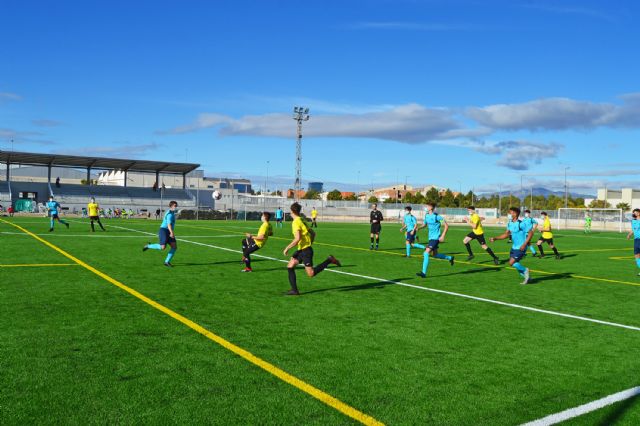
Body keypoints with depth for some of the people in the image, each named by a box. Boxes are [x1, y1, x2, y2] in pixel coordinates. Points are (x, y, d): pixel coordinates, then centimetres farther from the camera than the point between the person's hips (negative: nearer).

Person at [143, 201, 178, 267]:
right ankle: (149, 246, 6)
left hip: (168, 232, 9)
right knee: (163, 247, -19)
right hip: (164, 231, -9)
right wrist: (172, 232, -41)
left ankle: (167, 262, -1)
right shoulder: (170, 214, -13)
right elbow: (169, 224, -27)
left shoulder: (172, 213, 19)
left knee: (174, 247, -4)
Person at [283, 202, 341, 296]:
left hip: (305, 250, -9)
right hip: (301, 249, 9)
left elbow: (297, 238, -25)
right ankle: (294, 290, 6)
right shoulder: (302, 220, 13)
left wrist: (287, 248, -17)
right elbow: (313, 233, 18)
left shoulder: (296, 222, -15)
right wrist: (309, 244, 26)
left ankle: (329, 260, 0)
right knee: (290, 266, 6)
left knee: (311, 273, -5)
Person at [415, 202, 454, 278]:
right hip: (431, 237, 9)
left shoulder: (436, 216, -16)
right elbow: (425, 224, 21)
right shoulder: (426, 215, 6)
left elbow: (446, 225, -12)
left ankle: (424, 273, -16)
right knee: (435, 255, 19)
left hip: (435, 238, -9)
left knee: (426, 253, -17)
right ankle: (450, 258, 42)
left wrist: (443, 236, -18)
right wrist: (419, 228, 0)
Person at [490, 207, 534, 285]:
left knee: (512, 263, -14)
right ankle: (526, 276, 28)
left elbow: (531, 232, -16)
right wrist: (495, 238, 4)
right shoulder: (510, 223, 5)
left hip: (520, 248, -8)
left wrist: (525, 244, -21)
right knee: (513, 263, 10)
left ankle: (525, 270, 11)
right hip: (514, 247, 8)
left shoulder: (521, 224, -19)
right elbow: (506, 234, 13)